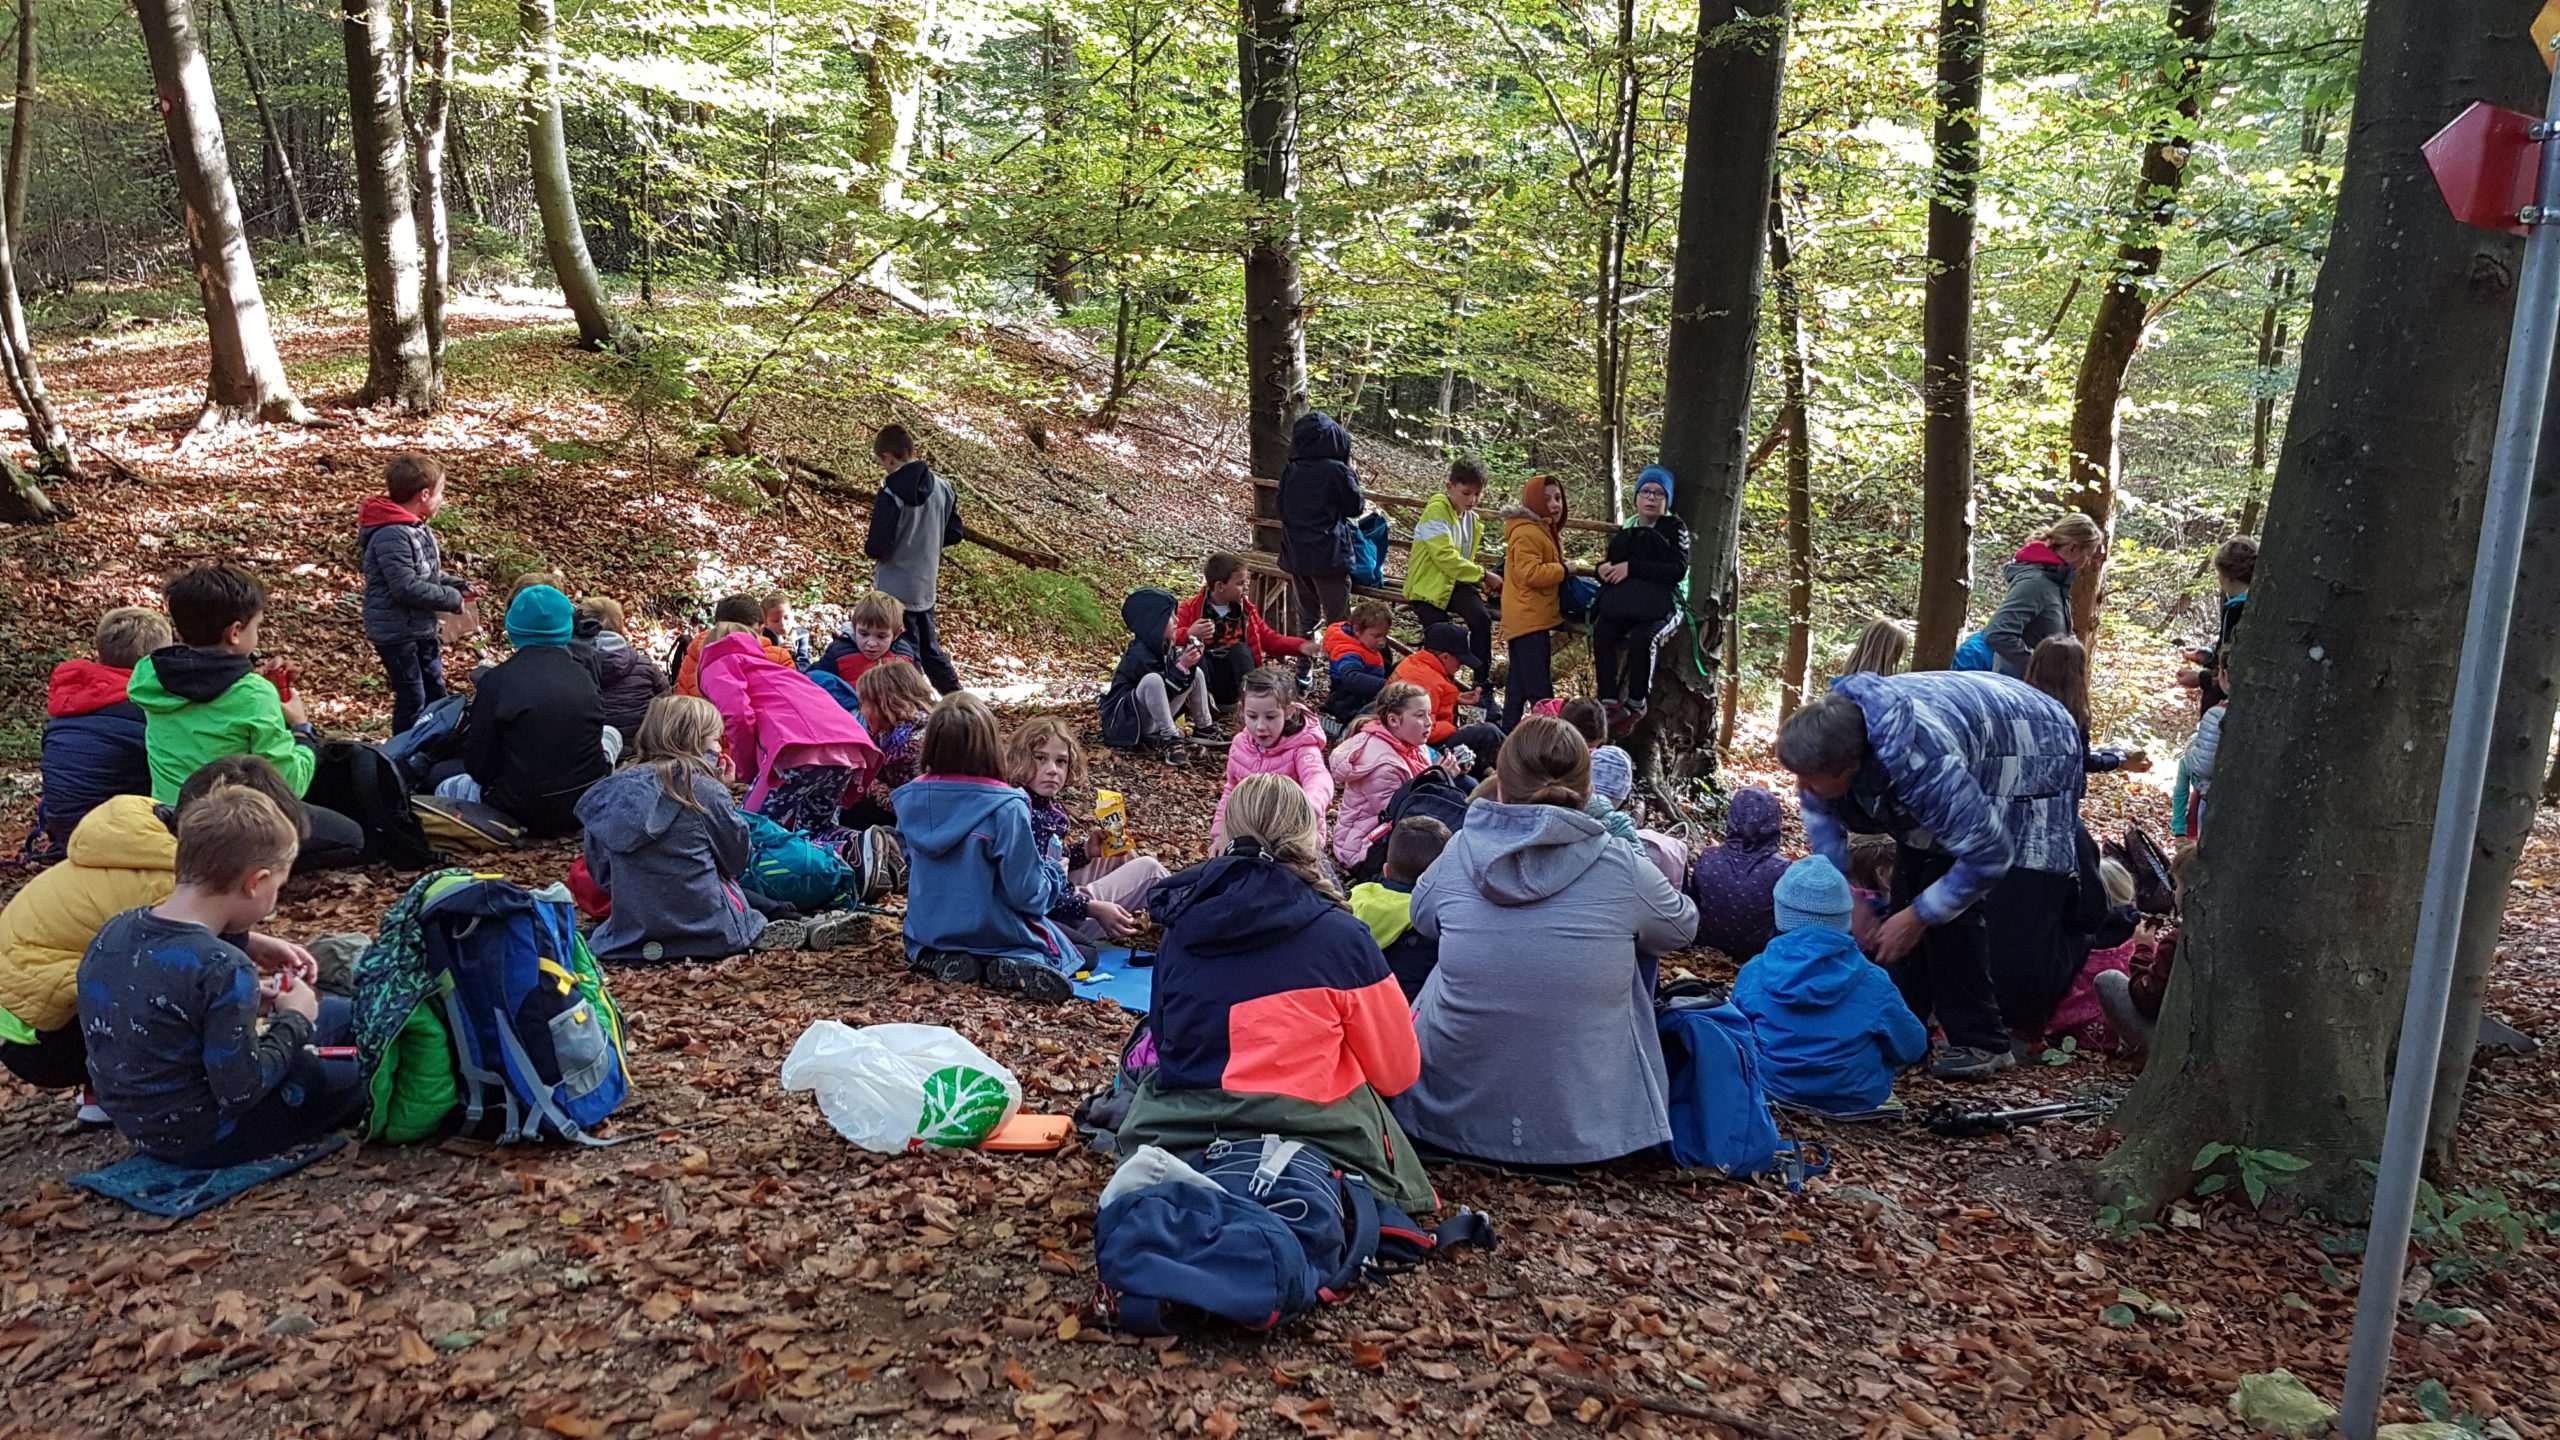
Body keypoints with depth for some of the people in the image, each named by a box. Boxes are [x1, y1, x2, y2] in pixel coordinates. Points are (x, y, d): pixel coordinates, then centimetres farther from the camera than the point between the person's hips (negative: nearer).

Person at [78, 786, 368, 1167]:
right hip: (203, 1140, -8)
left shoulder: (111, 934, -6)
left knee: (342, 1013, 18)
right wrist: (294, 1020, -11)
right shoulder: (225, 970, -31)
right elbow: (240, 1092, -25)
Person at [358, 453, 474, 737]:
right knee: (412, 699, -2)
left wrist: (458, 585, 1)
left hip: (422, 627, 10)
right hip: (396, 631, -10)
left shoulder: (417, 527, 8)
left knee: (435, 693, 18)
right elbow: (406, 587, -28)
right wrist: (452, 598, -19)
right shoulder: (392, 535, -24)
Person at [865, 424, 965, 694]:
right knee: (930, 648, 20)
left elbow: (878, 547, -21)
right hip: (927, 586, 7)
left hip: (895, 589, -7)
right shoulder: (943, 487, 0)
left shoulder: (891, 493, -20)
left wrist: (868, 547, 0)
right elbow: (955, 533, 8)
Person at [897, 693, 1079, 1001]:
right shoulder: (1005, 808, -26)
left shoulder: (910, 799, -9)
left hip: (927, 932, 4)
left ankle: (941, 961, 3)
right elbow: (1026, 893, -20)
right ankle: (1016, 969, -10)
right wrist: (1055, 873, 0)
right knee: (1065, 952, 22)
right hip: (996, 936, -4)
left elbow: (911, 867, 7)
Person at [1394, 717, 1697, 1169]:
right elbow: (1682, 926, 8)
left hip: (1453, 1113, 2)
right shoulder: (1623, 869, -13)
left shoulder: (1456, 856, -9)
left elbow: (1422, 917, 13)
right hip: (1584, 1127, -2)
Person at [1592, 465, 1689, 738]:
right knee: (1601, 632, -28)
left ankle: (1635, 704, -20)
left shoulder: (1675, 528, 4)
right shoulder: (1625, 529, 19)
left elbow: (1678, 569, -9)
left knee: (1640, 637, -35)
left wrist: (1632, 567, -15)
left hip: (1657, 603, -4)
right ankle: (1610, 702, -29)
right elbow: (1611, 559, 28)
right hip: (1621, 601, 4)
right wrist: (1604, 568, 0)